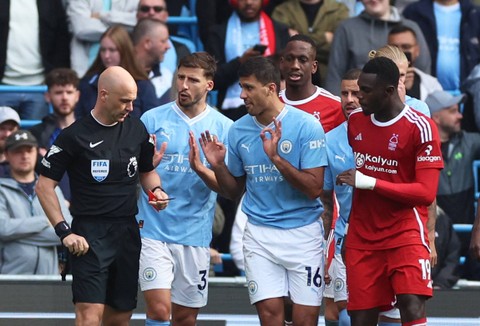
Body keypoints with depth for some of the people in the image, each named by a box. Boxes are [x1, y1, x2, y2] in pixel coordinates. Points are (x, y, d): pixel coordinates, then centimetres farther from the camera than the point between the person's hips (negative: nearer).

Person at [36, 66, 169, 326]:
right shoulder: (75, 135, -6)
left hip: (128, 233, 5)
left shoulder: (137, 129, 8)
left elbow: (147, 171, 24)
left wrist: (155, 190, 1)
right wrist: (64, 232, -12)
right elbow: (44, 186, -4)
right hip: (89, 235, -5)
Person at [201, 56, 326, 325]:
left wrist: (276, 158, -23)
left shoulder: (306, 126, -9)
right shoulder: (239, 131, 5)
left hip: (303, 231, -3)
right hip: (260, 233, 3)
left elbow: (314, 188, -13)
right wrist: (218, 166, -4)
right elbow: (234, 192, 15)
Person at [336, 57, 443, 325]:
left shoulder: (420, 127, -12)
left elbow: (426, 193, -16)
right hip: (362, 236, 5)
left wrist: (369, 182, -18)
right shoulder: (355, 121, 8)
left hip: (405, 233, -5)